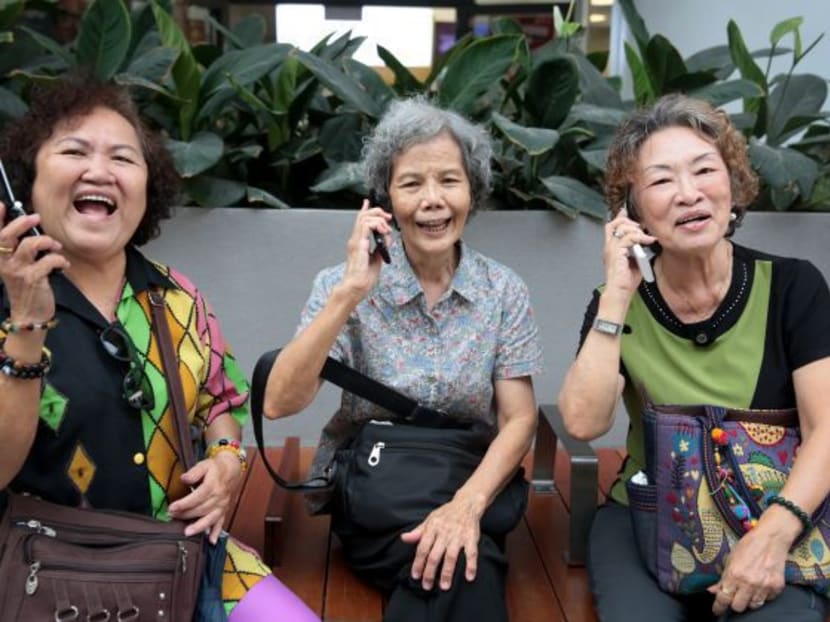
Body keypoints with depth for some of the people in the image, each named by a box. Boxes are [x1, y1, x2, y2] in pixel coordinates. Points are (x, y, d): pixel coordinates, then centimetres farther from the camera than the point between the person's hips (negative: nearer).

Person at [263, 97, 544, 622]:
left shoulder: (504, 291, -1)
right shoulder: (345, 285, -6)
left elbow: (519, 419, -4)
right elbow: (279, 403, -17)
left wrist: (467, 504, -22)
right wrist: (349, 293, -25)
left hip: (469, 492, 2)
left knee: (460, 560, -30)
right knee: (465, 573, -29)